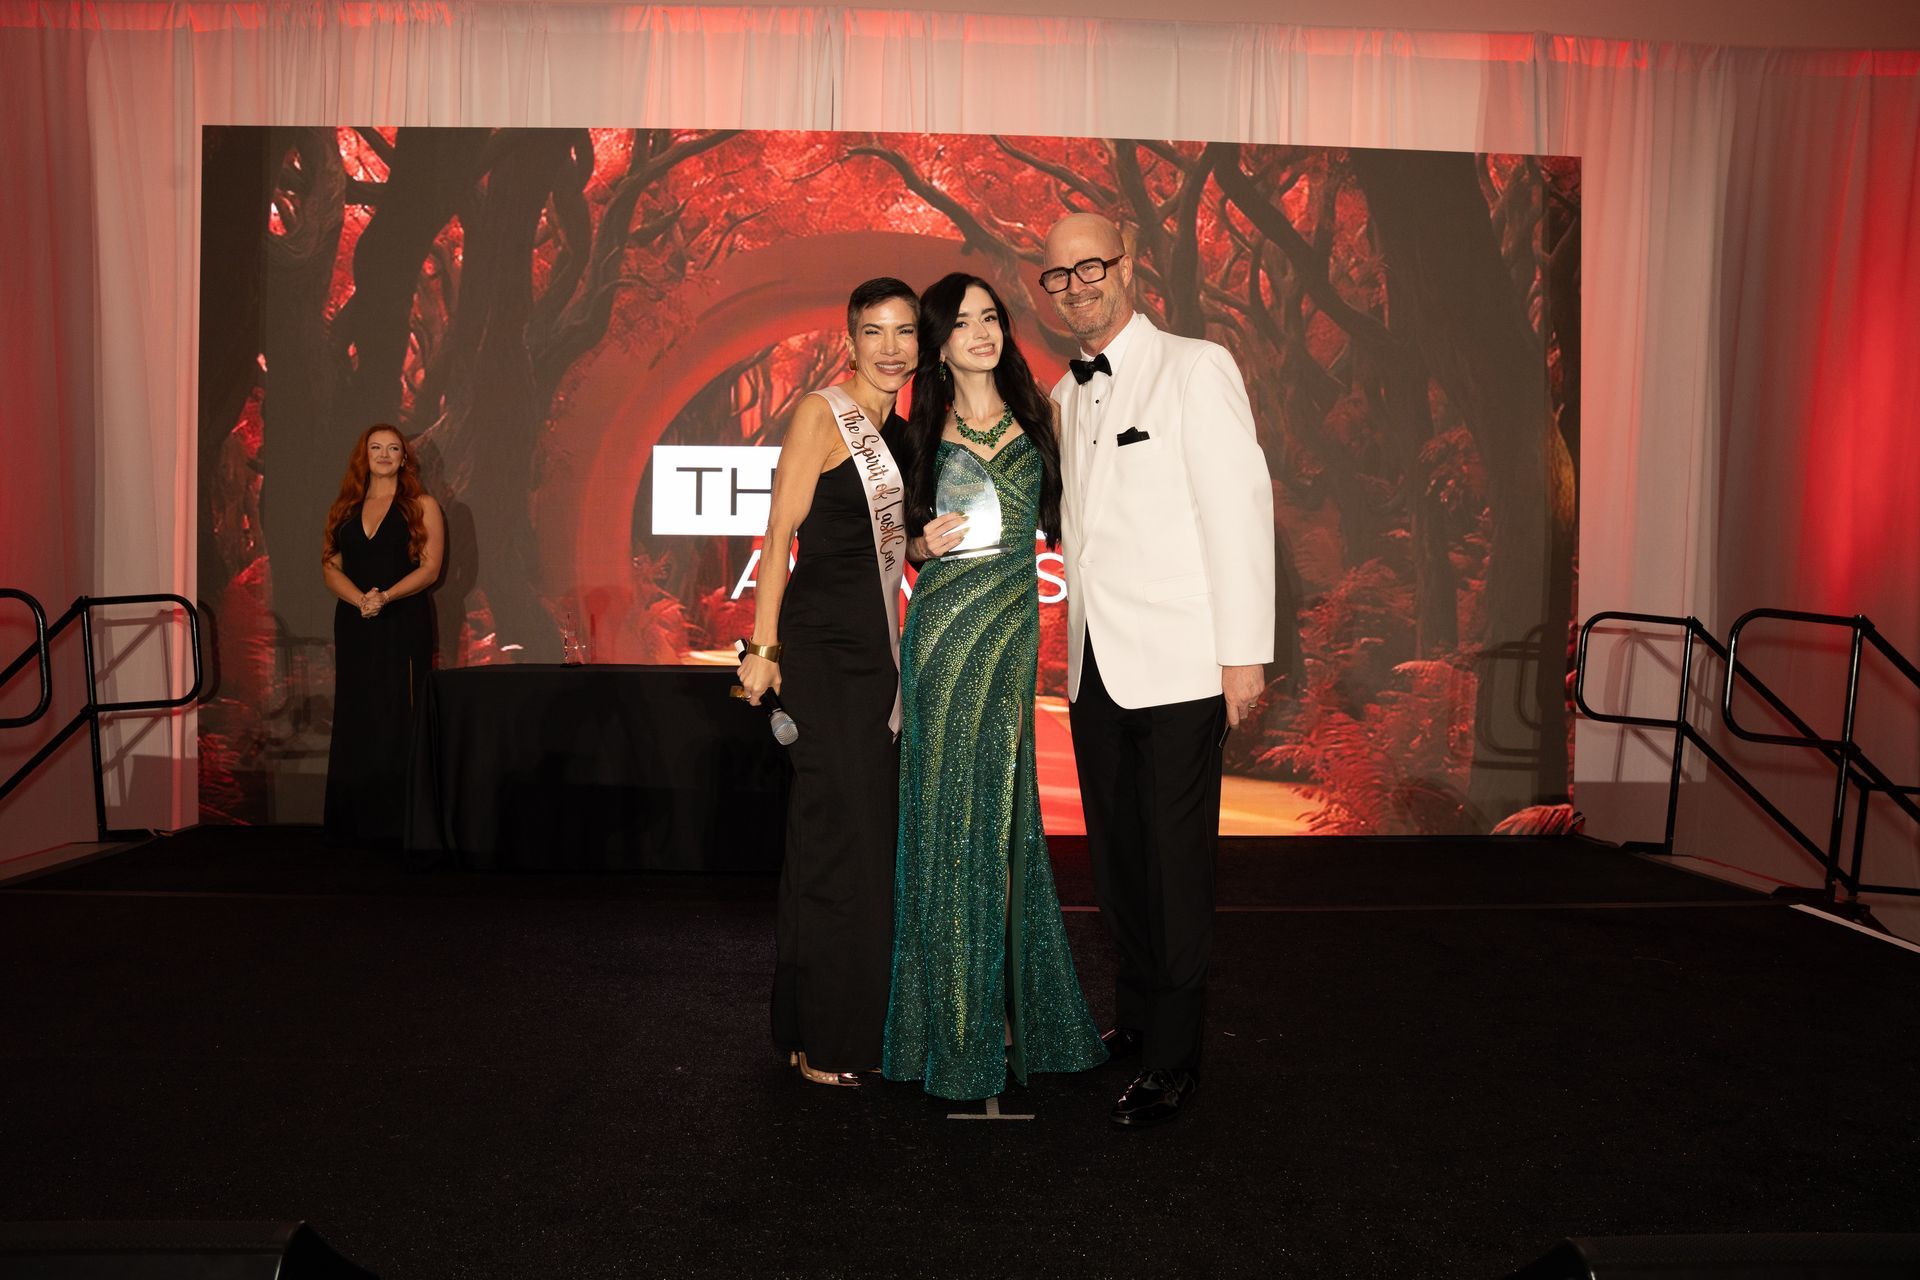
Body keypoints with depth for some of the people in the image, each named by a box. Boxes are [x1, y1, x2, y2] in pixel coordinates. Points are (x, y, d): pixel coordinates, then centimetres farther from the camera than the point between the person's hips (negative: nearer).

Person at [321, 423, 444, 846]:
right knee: (354, 720, 3)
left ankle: (396, 823, -3)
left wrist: (385, 596, -18)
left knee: (397, 721, -6)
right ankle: (353, 825, 9)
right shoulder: (345, 509, 15)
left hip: (403, 625, -4)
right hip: (354, 625, 4)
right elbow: (330, 566, 8)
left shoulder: (422, 506, 5)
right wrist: (360, 599, -11)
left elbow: (429, 568, -4)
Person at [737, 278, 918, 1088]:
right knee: (835, 833, -4)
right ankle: (821, 1037, 9)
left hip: (879, 650, 8)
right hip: (819, 647, -8)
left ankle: (858, 1020, 26)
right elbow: (779, 535, -12)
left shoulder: (904, 434, 15)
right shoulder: (822, 413, -7)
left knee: (873, 833, 12)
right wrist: (763, 647, -16)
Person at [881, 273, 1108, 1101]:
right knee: (950, 809, 1)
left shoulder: (1035, 419, 9)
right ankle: (956, 1025, 13)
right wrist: (927, 543, -9)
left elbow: (1052, 516, 17)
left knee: (1003, 809, 5)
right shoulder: (927, 432, 6)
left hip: (1015, 623, 1)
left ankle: (1011, 1007, 19)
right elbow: (908, 540, 10)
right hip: (944, 626, -1)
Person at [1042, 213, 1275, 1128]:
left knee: (1176, 862, 0)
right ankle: (1135, 1017, 30)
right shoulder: (1066, 396, 15)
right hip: (1096, 666, 7)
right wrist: (1071, 643, 14)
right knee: (1115, 856, 14)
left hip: (1176, 665, -6)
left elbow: (1240, 507, -11)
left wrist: (1245, 652, -14)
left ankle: (1172, 1062, 12)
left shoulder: (1195, 369, -5)